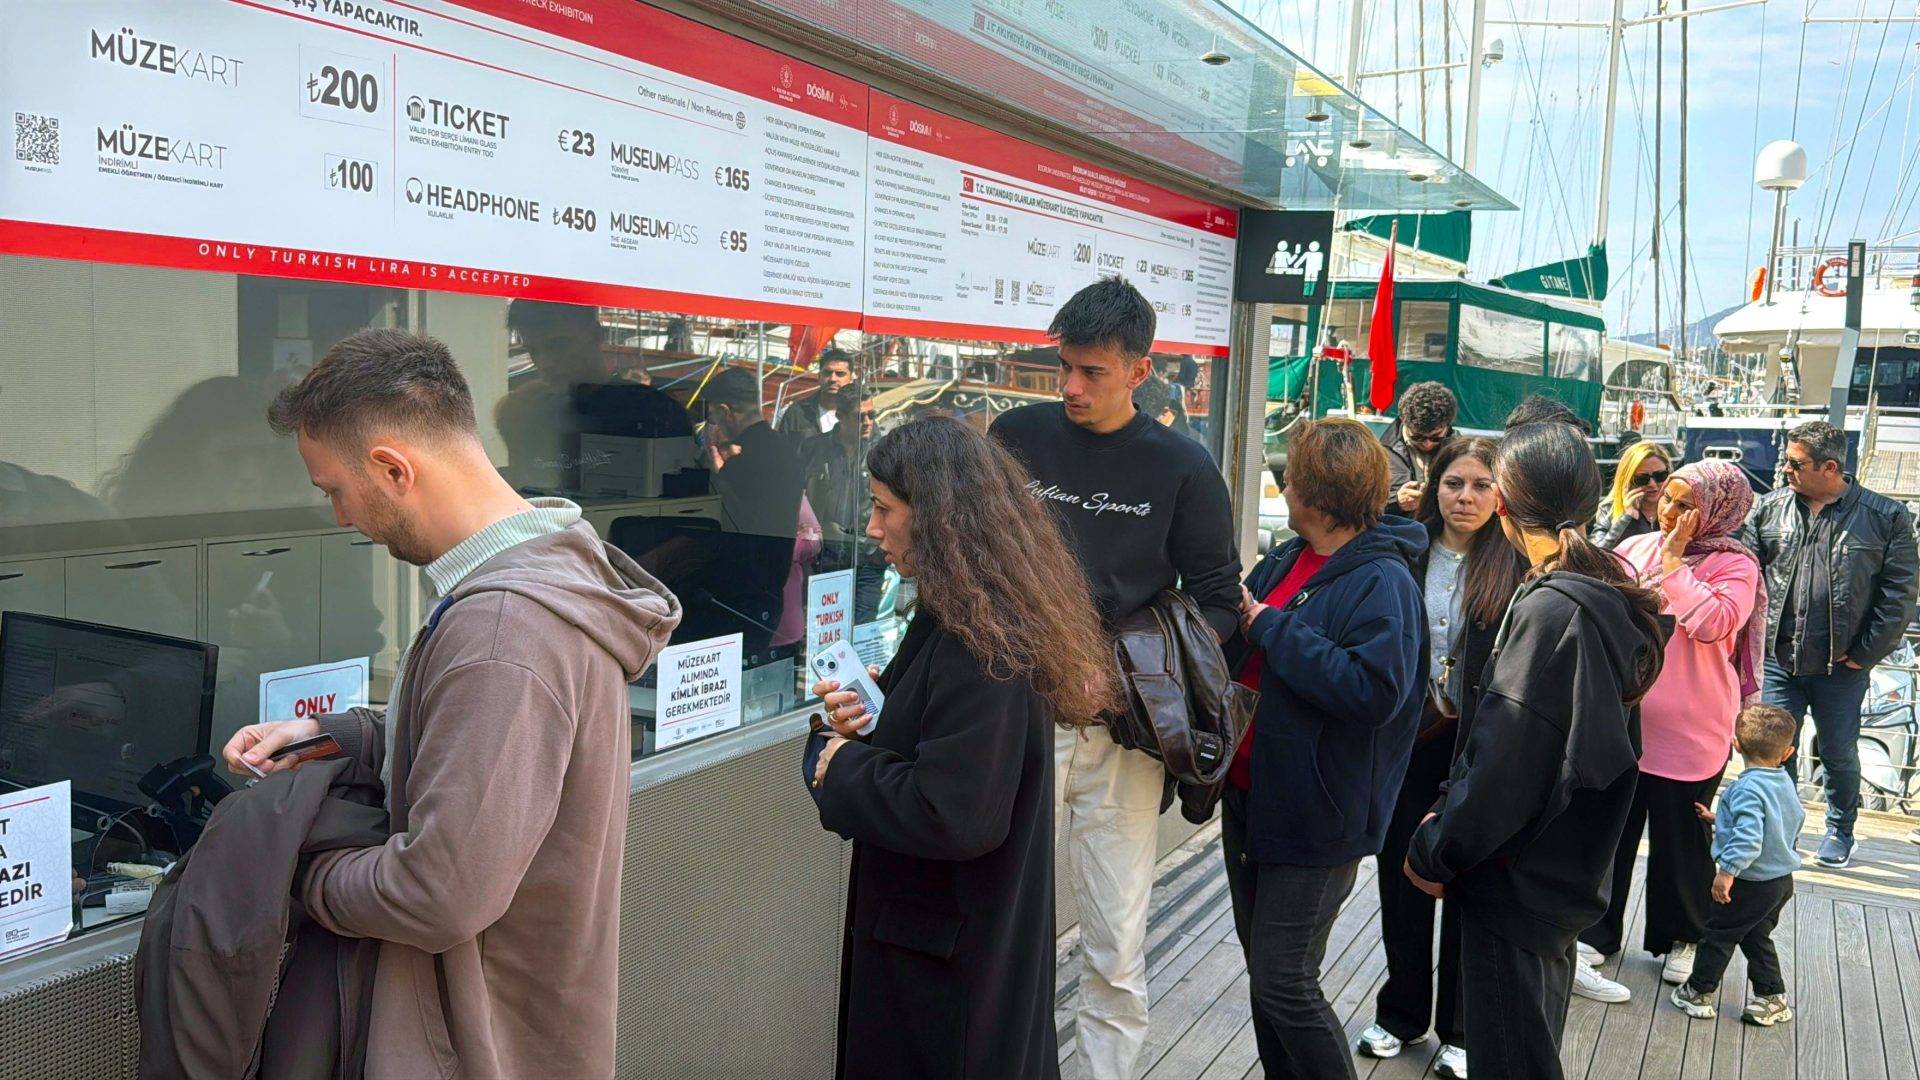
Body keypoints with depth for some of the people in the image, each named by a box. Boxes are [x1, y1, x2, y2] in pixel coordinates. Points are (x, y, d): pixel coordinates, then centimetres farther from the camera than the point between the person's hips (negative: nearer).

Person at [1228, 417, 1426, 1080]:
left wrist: (1271, 628, -22)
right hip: (1249, 797, 9)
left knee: (1283, 985, -3)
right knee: (1263, 971, 18)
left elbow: (1374, 690, -30)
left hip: (1315, 822, -8)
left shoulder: (1382, 582, -17)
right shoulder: (1287, 561, 8)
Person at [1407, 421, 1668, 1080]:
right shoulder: (1607, 597, 5)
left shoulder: (1550, 610, -24)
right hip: (1566, 874, 9)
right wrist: (1449, 813, 8)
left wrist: (1434, 851, -11)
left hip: (1518, 878, -9)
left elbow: (1505, 762, -24)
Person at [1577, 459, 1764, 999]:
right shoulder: (1635, 548, 3)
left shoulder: (1735, 565, -8)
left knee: (1682, 842, 12)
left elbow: (1714, 622, -25)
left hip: (1690, 733, -3)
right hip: (1622, 722, 3)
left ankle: (1679, 938, 33)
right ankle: (1593, 937, 21)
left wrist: (1673, 562, -18)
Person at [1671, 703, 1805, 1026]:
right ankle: (1773, 998, 25)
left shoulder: (1748, 787, -23)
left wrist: (1727, 871, -28)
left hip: (1751, 882, -8)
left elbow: (1748, 836, -32)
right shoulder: (1785, 782, 4)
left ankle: (1698, 992, 17)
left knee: (1719, 934, 7)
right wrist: (1719, 820, 23)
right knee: (1756, 937, 21)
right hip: (1782, 881, 8)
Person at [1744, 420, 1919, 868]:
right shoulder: (1770, 508, 2)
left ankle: (1840, 833, 32)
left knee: (1839, 755, 12)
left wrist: (1865, 653, -7)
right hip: (1778, 661, 2)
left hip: (1841, 666, -2)